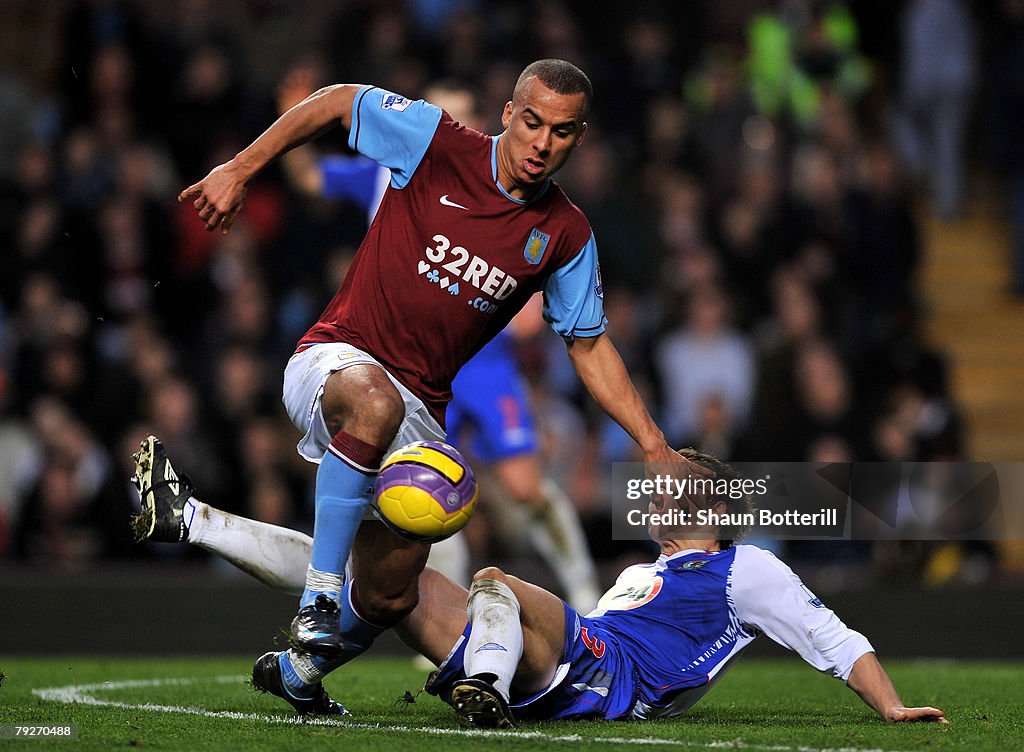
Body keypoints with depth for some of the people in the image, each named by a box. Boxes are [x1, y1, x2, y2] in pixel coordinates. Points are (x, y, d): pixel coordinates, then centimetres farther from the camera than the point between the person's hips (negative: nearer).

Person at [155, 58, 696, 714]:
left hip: (420, 409, 4)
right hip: (335, 360, -4)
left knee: (391, 596, -3)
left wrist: (656, 447, 6)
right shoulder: (438, 144, -8)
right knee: (376, 402, -42)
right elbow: (337, 102, 4)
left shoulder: (566, 236, 3)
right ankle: (319, 600, -35)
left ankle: (299, 666, 30)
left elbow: (589, 347, 12)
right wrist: (239, 171, -1)